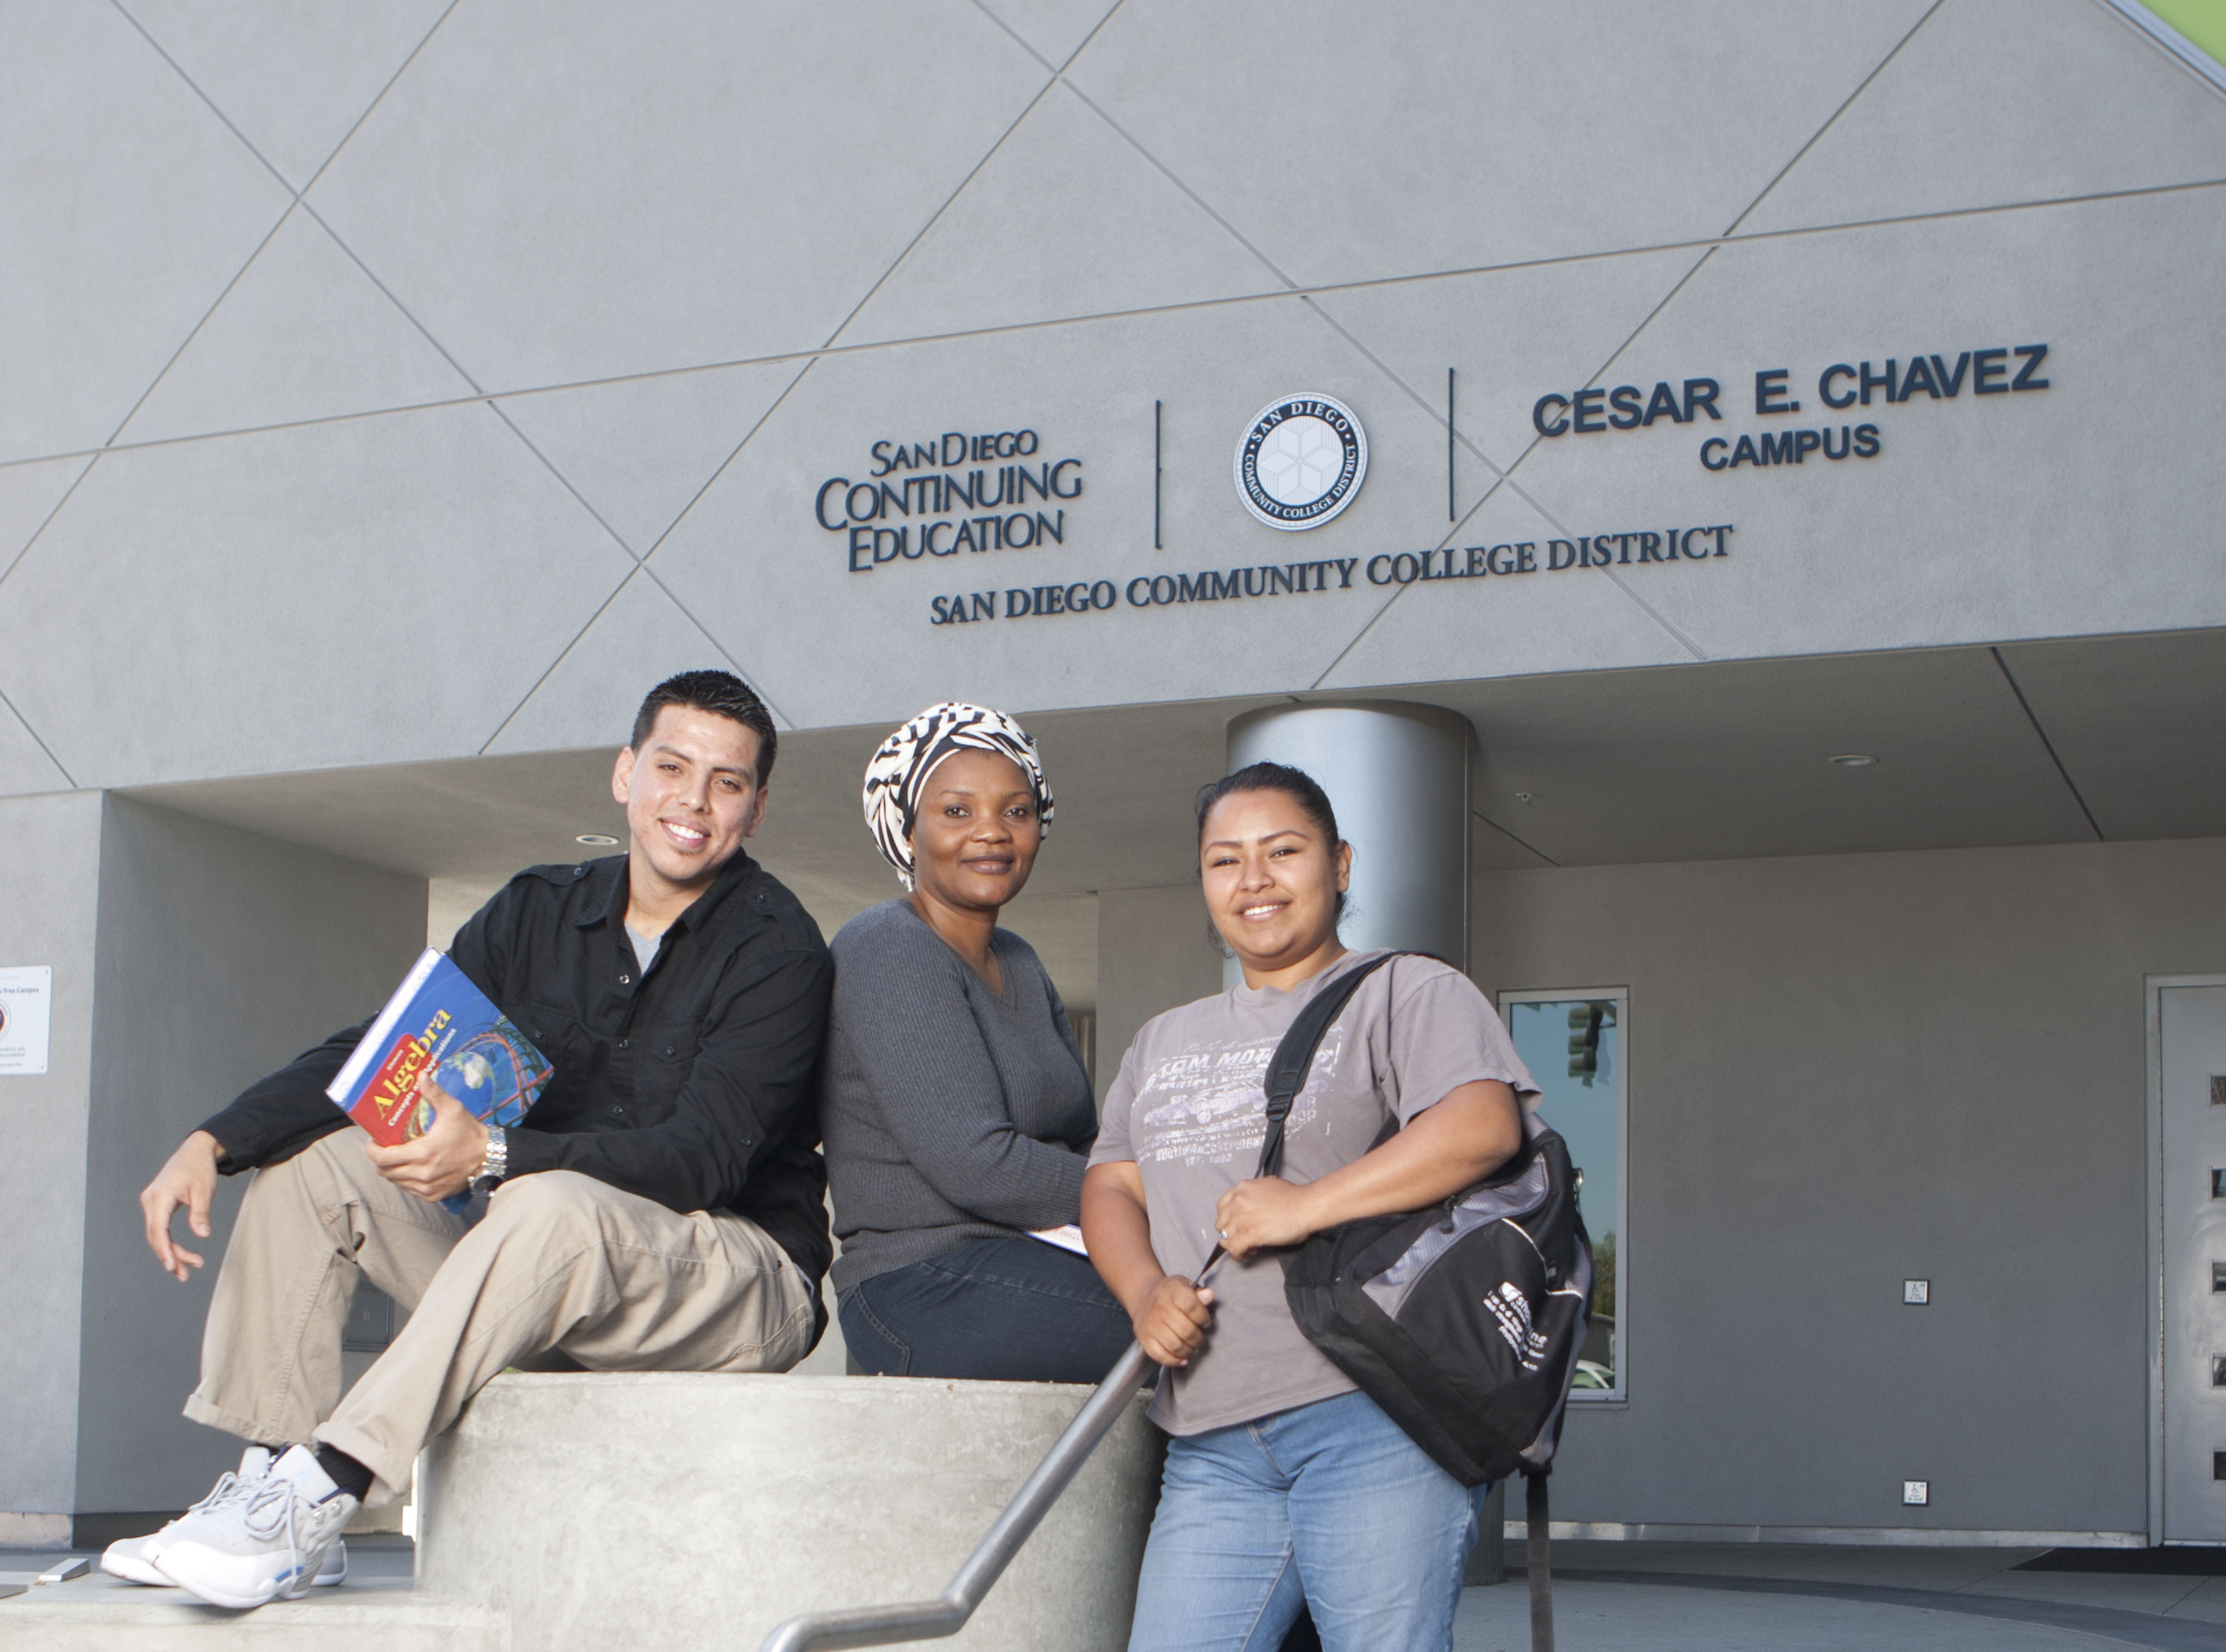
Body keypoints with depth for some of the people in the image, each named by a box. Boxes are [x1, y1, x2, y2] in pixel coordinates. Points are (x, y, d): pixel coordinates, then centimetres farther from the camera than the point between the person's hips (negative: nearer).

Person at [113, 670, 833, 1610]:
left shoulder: (778, 950, -11)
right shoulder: (539, 914, 9)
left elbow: (704, 1156, -22)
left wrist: (493, 1156, -35)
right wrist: (214, 1143, -11)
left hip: (742, 1277, -7)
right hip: (555, 1272, 7)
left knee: (554, 1205, -36)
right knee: (314, 1157, -4)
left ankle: (322, 1494, -34)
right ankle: (271, 1478, -14)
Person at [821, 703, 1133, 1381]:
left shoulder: (1018, 964, 21)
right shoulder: (885, 950, -7)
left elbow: (1083, 1141, 12)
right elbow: (974, 1165, -17)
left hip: (1034, 1263, 8)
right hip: (926, 1294, -8)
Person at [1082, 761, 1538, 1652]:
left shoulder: (1407, 992, 6)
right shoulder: (1164, 1042, 26)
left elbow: (1484, 1125, -12)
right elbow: (1110, 1184, 18)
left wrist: (1309, 1205, -16)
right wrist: (1146, 1292, -4)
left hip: (1374, 1418, -5)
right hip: (1213, 1446, 6)